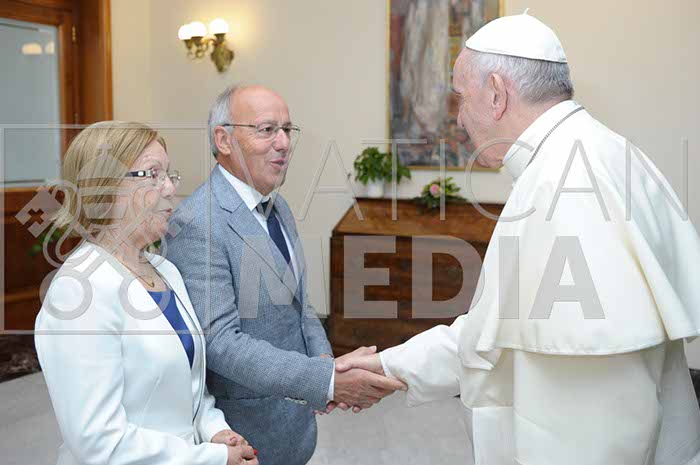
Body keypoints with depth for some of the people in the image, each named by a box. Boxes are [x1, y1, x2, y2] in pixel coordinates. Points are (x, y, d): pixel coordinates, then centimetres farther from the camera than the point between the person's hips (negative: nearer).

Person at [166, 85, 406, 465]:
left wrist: (324, 358, -6)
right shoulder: (197, 224, -21)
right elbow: (218, 342, -26)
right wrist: (328, 381, -32)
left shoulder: (278, 209, 6)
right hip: (243, 427, -7)